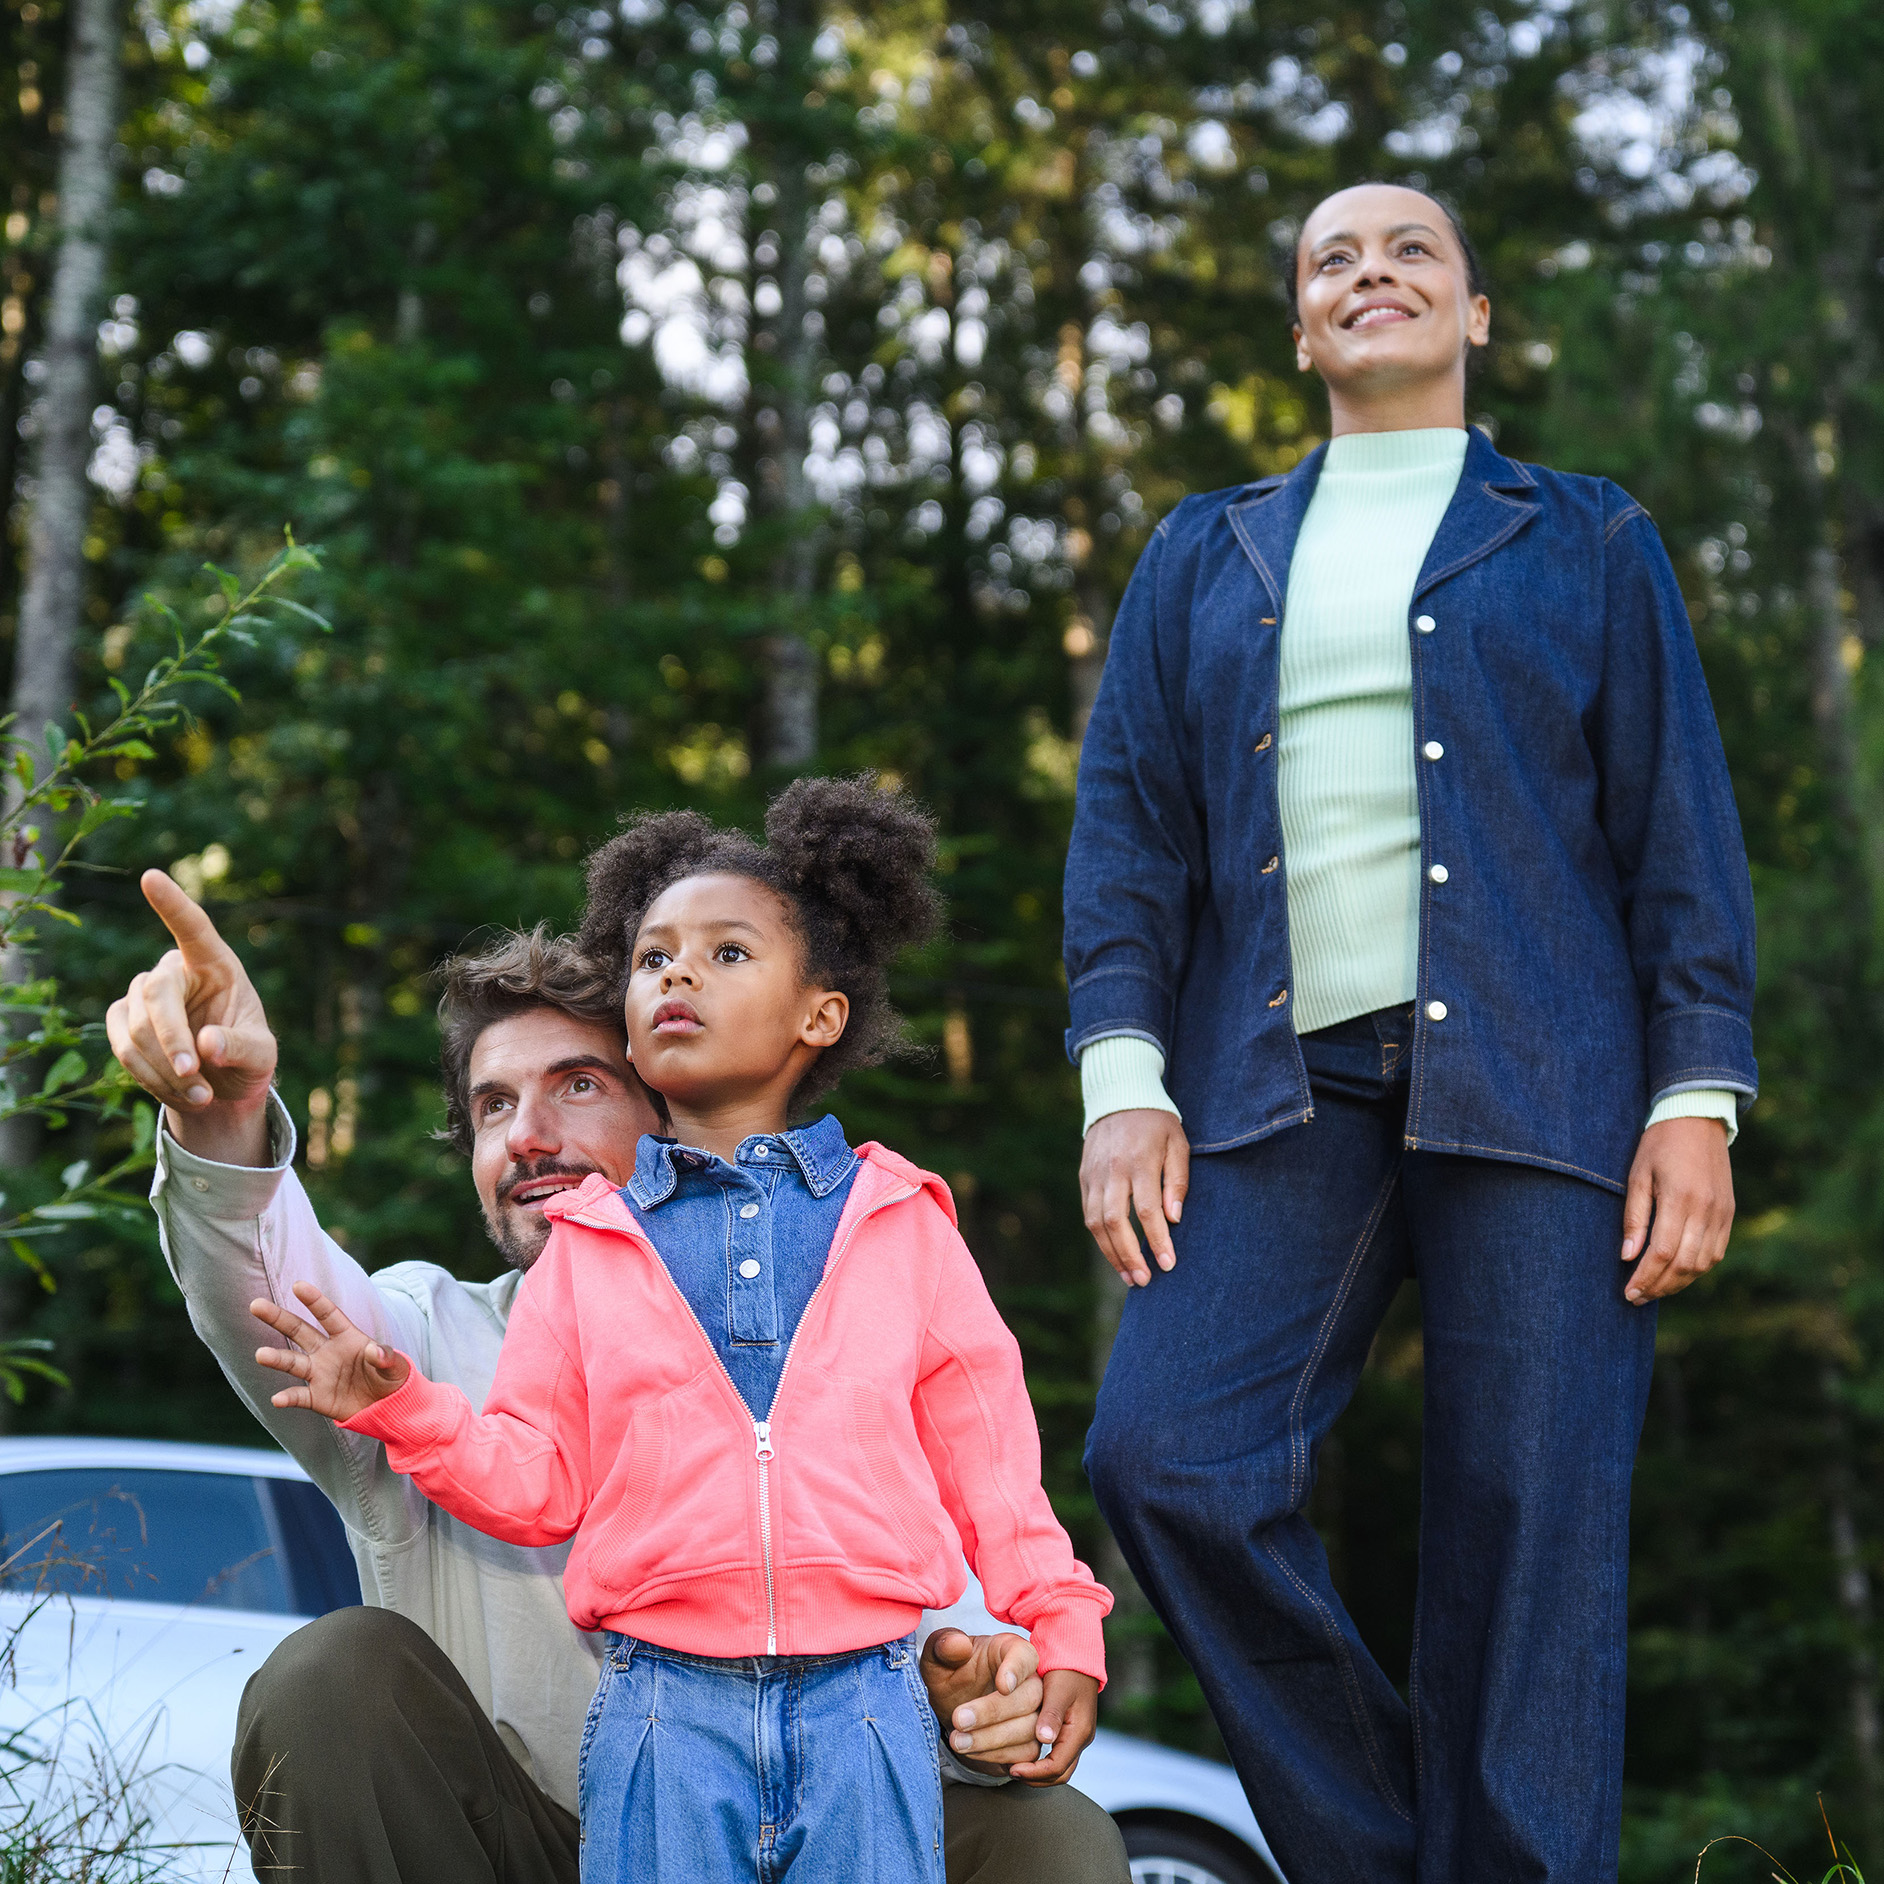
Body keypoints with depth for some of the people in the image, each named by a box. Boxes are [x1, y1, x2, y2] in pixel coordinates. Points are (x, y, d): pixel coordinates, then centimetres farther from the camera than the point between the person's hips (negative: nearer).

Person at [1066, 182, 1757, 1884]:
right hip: (1278, 1086, 2)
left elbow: (1680, 830, 8)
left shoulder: (1586, 542, 15)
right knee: (1164, 1456, -15)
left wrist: (1700, 1100, -3)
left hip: (1533, 1084, -2)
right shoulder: (1204, 559, 21)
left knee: (1527, 1542, -7)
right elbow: (1128, 824, 14)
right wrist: (1122, 1076, 0)